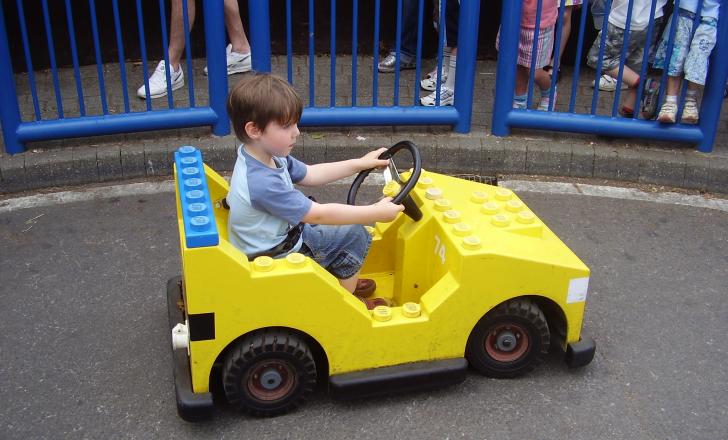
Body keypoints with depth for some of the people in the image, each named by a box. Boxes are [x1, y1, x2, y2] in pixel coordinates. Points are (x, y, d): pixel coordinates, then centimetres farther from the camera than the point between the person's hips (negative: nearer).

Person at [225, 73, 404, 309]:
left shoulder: (268, 155, -6)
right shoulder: (263, 183, -36)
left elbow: (309, 175, 10)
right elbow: (319, 215, -30)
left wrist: (358, 164, 7)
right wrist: (375, 212, -24)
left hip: (284, 235, 9)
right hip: (275, 260, -9)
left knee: (353, 233, 15)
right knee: (354, 237, -1)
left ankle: (344, 281, 35)